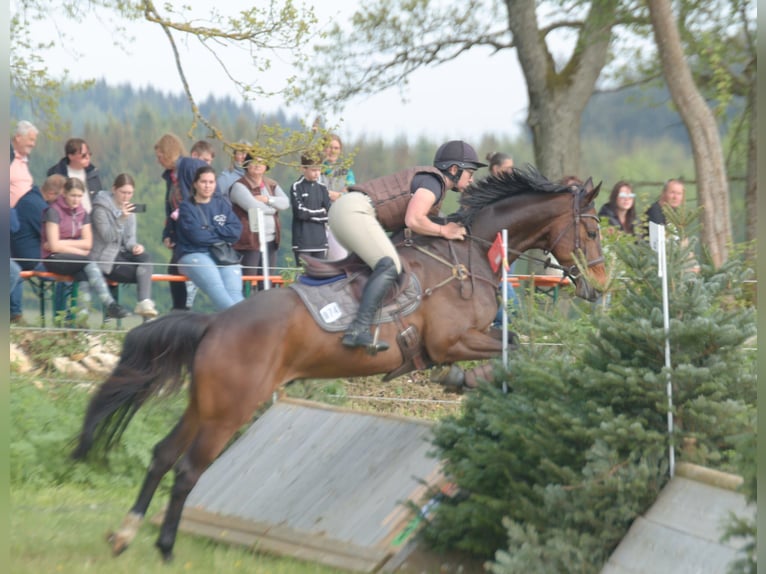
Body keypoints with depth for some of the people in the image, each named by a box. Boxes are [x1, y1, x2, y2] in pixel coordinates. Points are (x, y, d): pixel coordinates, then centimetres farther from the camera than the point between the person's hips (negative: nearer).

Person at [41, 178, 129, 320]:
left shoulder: (83, 213, 12)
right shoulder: (54, 211, -7)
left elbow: (88, 243, 5)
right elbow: (54, 246, -14)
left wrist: (62, 243, -7)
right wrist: (80, 252, -11)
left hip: (77, 260, 5)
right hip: (53, 259, -5)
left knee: (83, 272, -32)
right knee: (88, 263, -32)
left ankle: (83, 310, -46)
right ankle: (109, 304, -41)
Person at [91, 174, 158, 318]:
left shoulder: (128, 208, 13)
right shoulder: (101, 207, -9)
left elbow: (129, 237, 13)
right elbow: (108, 237, -17)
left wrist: (134, 246, -10)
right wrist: (121, 218, -29)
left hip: (121, 252, 6)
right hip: (105, 258, -6)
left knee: (145, 257, -26)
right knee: (143, 273, -23)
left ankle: (145, 302, -34)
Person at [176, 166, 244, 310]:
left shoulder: (221, 203, 19)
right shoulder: (186, 207, 7)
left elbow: (236, 230, 6)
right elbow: (197, 236, -8)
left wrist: (210, 231, -2)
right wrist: (221, 236, 3)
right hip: (194, 255, -4)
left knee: (234, 292, -25)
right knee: (216, 288, -34)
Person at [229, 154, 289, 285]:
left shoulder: (272, 185, 17)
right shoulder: (239, 186, -5)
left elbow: (285, 202, 3)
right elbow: (253, 207, -18)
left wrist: (268, 199, -14)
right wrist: (273, 206, -2)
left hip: (270, 240, 7)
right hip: (250, 241, -7)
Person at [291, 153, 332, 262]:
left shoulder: (322, 188, 10)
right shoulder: (297, 187, -4)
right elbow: (301, 212, -12)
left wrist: (310, 214, -12)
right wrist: (320, 213, -2)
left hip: (320, 240, 5)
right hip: (303, 240, -5)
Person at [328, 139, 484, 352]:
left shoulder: (430, 180, 25)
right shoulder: (434, 181, -6)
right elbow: (413, 220, -20)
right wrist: (444, 231, -6)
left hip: (345, 209, 11)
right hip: (354, 209, -11)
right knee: (390, 265, -23)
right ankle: (358, 330, -35)